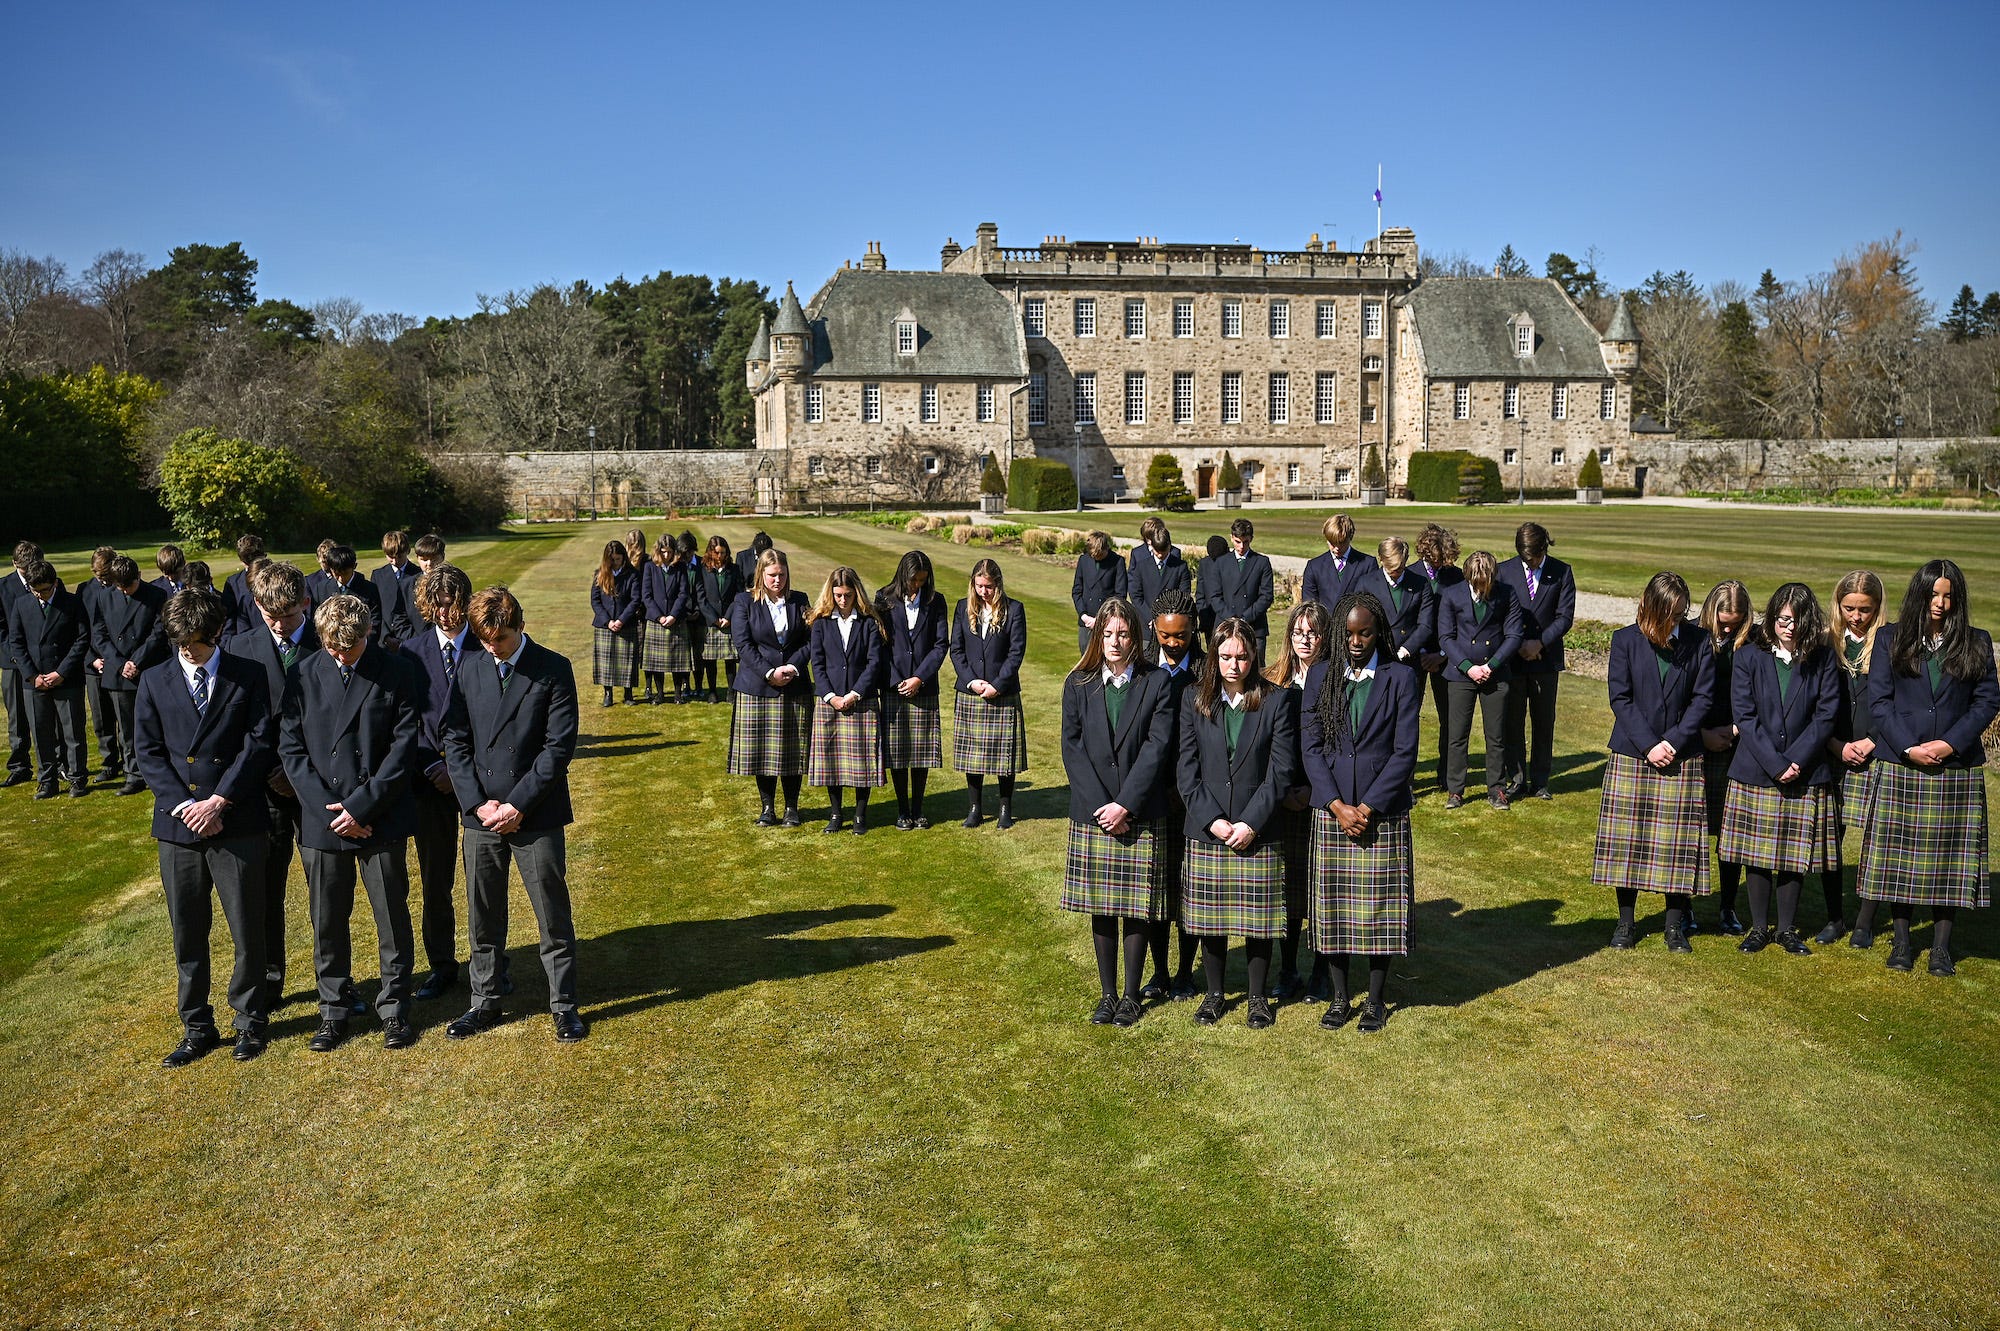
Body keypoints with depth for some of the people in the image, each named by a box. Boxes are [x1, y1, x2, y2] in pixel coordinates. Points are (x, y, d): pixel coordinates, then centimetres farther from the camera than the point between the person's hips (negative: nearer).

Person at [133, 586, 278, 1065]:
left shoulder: (248, 677, 2)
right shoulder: (154, 680, 7)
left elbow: (259, 744, -4)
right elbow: (147, 752, 4)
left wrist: (218, 801, -13)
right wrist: (185, 805, -8)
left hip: (237, 824, -2)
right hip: (178, 826, 2)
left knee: (248, 931, 4)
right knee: (188, 935, 10)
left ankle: (250, 1021, 21)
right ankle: (197, 1028, 23)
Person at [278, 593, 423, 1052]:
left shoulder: (396, 673, -3)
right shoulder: (305, 675, 1)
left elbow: (404, 747, -7)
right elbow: (291, 749, 1)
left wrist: (362, 805, -13)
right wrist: (328, 808, -9)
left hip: (381, 820, -1)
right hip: (322, 821, 2)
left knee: (393, 918, 7)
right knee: (328, 923, 10)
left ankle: (394, 1008, 22)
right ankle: (334, 1010, 26)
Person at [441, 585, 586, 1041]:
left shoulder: (554, 670, -6)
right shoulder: (470, 668, 5)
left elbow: (559, 745, -9)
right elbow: (455, 739, 5)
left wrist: (518, 804, -13)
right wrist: (477, 802, -7)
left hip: (536, 815, -3)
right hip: (481, 813, 4)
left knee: (553, 915, 4)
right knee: (482, 916, 12)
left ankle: (564, 1005, 16)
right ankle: (485, 1002, 27)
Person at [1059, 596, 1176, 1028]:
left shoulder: (1157, 684, 0)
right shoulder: (1078, 685, 5)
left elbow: (1157, 747, -7)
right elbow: (1072, 748, 0)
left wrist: (1125, 805, -14)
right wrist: (1101, 806, -10)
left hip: (1141, 816, -1)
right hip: (1092, 814, 2)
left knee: (1137, 909, 4)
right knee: (1100, 908, 8)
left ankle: (1131, 996, 16)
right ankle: (1107, 993, 19)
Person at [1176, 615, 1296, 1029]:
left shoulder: (1276, 702, -1)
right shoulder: (1194, 702, 3)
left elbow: (1280, 771, -5)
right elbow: (1186, 770, 0)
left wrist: (1250, 823, -13)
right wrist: (1212, 820, -11)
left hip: (1258, 832, -1)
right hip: (1206, 830, 1)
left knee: (1259, 918, 6)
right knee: (1210, 918, 8)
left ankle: (1258, 996, 23)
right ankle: (1214, 993, 25)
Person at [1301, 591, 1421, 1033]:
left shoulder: (1401, 678, -2)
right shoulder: (1321, 675, 4)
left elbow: (1405, 752, -6)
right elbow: (1310, 746, 1)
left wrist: (1368, 807, -12)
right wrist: (1338, 806, -9)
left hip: (1383, 813, -2)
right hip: (1330, 811, 2)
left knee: (1379, 908, 4)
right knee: (1333, 906, 7)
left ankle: (1376, 1000, 19)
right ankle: (1339, 997, 21)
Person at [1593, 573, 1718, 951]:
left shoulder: (1698, 644, 1)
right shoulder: (1625, 641, -1)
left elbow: (1703, 698, -1)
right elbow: (1620, 698, -4)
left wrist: (1673, 741, -12)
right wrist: (1649, 744, -12)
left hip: (1681, 757, 0)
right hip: (1631, 755, 0)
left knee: (1677, 839, 2)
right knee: (1627, 838, 4)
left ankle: (1675, 923, 15)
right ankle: (1626, 921, 15)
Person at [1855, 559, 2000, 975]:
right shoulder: (1892, 640, 4)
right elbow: (1878, 700, 0)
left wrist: (1950, 743, -11)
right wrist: (1909, 747, -11)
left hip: (1957, 767, 0)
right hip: (1900, 766, 0)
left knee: (1949, 856, 3)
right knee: (1899, 852, 3)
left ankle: (1941, 947, 10)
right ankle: (1901, 940, 13)